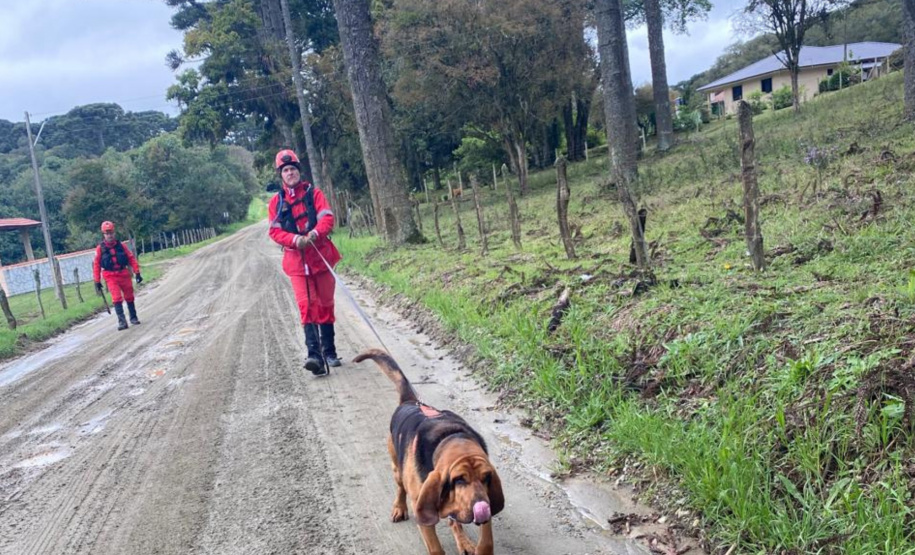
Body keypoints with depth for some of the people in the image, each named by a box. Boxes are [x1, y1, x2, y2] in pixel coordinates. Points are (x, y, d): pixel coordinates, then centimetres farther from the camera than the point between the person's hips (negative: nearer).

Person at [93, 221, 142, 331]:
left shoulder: (121, 245, 2)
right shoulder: (100, 248, -3)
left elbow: (131, 258, 5)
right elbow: (96, 265, 0)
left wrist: (137, 273, 0)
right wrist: (97, 282, 0)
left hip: (124, 274, 2)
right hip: (111, 277, -2)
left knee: (129, 297, 10)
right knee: (117, 298, -14)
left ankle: (133, 318, 26)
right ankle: (121, 321, -16)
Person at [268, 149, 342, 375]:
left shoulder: (314, 193, 4)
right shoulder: (276, 202, 6)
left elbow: (327, 218, -6)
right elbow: (275, 231, 1)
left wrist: (314, 234, -26)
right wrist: (295, 239, -18)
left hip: (321, 256, 1)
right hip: (296, 260, 0)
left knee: (325, 304, 8)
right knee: (306, 305, -12)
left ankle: (329, 351, 21)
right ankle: (314, 355, -20)